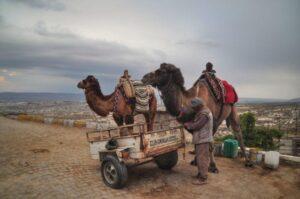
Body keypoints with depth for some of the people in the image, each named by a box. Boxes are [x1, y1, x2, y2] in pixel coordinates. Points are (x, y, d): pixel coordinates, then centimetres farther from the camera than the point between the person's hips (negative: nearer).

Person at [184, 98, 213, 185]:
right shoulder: (201, 112, 15)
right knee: (199, 158, 18)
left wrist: (188, 125, -7)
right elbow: (194, 121, 16)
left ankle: (203, 178, 4)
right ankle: (200, 174, 32)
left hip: (203, 140, -10)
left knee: (202, 158, -4)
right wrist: (188, 124, -1)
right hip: (200, 139, 10)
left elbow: (197, 125, -22)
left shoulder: (205, 113, -18)